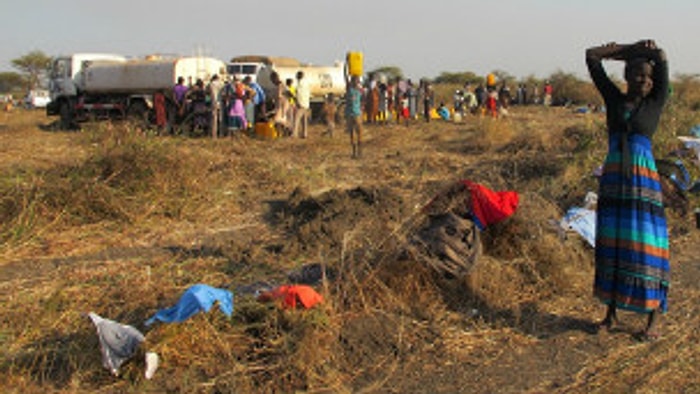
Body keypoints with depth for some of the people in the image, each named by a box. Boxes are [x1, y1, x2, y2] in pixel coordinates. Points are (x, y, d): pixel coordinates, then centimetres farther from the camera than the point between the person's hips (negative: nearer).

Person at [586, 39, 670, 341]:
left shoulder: (656, 103, 3)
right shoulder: (614, 99, 8)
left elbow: (661, 58, -6)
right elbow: (592, 56, 7)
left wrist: (632, 49, 8)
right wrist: (624, 50, 12)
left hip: (643, 182, -2)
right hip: (613, 183, 2)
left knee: (646, 247, -2)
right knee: (611, 245, 7)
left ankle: (654, 318, 6)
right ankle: (611, 311, 18)